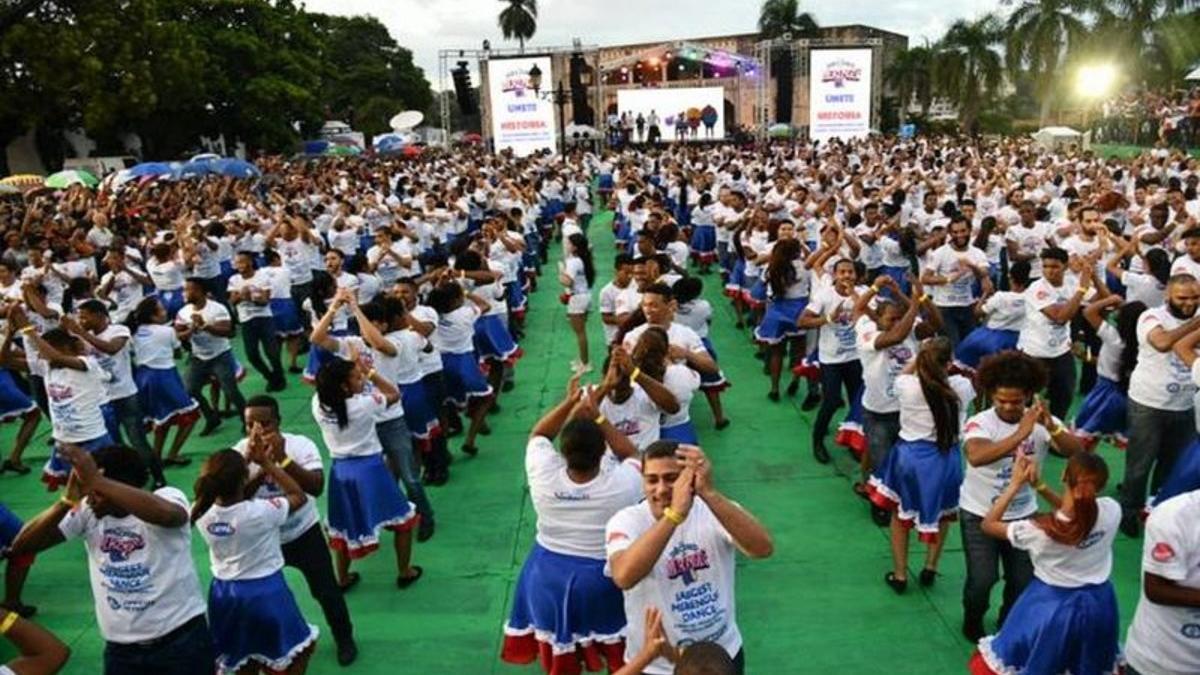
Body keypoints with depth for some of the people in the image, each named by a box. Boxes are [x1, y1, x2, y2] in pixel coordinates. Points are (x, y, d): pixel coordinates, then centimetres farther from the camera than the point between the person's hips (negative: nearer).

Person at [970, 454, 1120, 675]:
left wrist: (1015, 484, -12)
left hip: (1051, 607, -4)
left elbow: (989, 524, -12)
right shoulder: (1112, 510, -21)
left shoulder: (1040, 529, -29)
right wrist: (1040, 486, -6)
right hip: (1099, 605, 4)